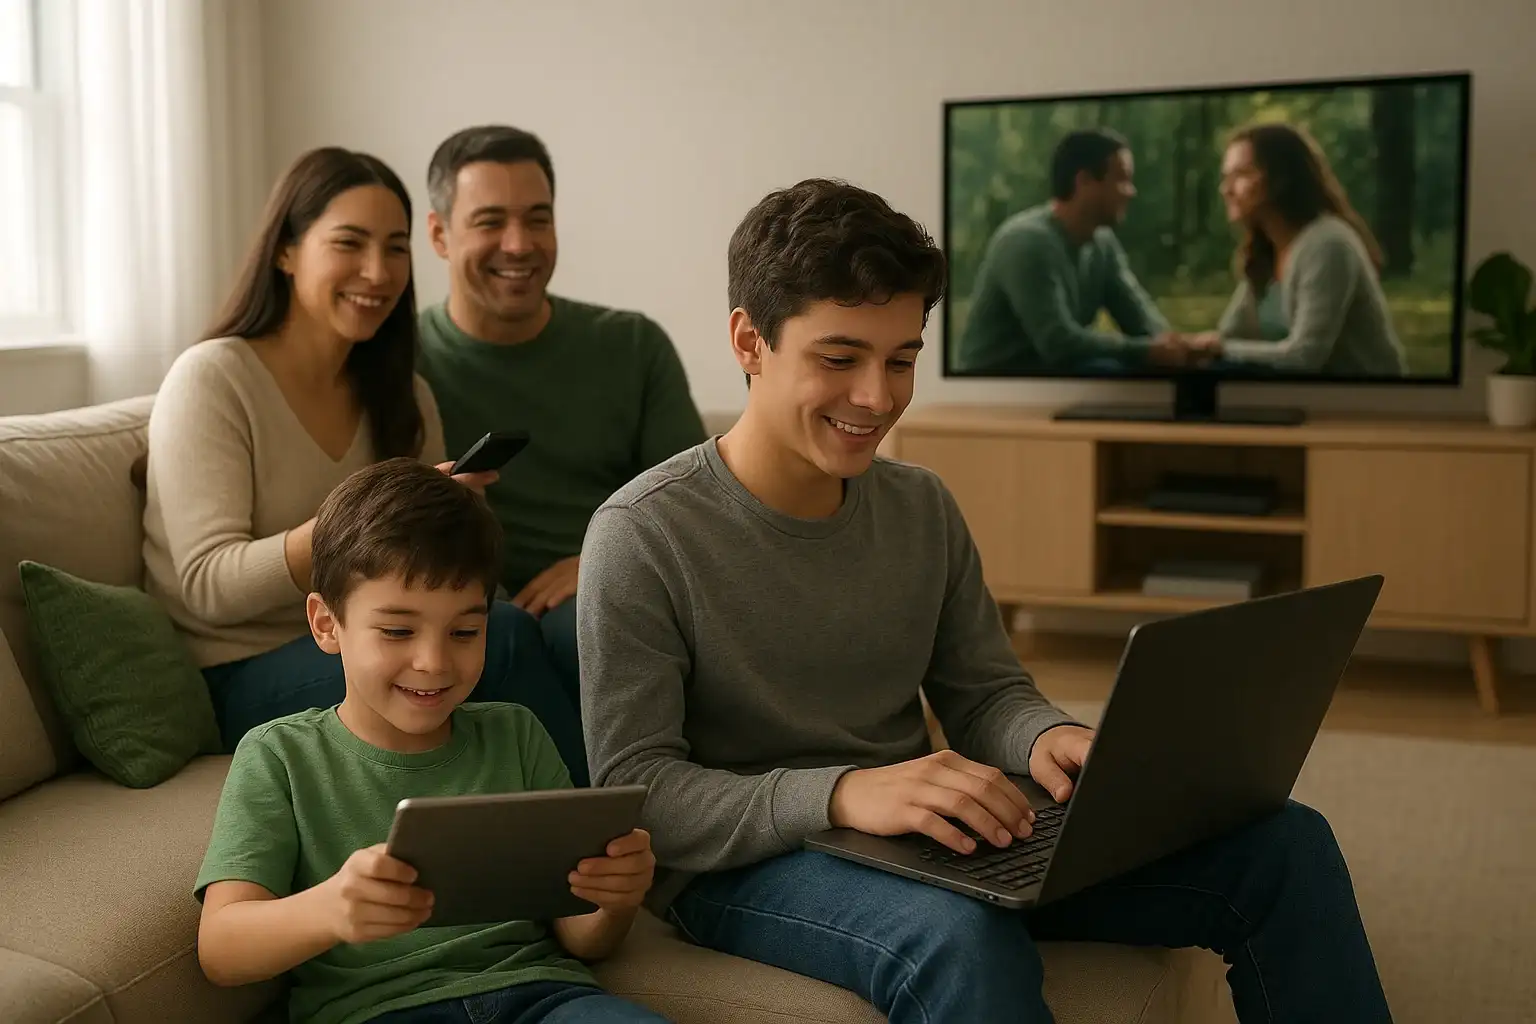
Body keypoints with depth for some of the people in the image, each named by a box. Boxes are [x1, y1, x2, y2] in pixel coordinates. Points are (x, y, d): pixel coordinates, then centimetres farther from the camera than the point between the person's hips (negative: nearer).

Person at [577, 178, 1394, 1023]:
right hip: (740, 866, -6)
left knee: (1283, 846, -3)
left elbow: (983, 693, 12)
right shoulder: (642, 536, -12)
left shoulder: (922, 507, 6)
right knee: (963, 940, -42)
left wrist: (1048, 738, -13)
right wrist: (842, 793, -32)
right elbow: (633, 790, -17)